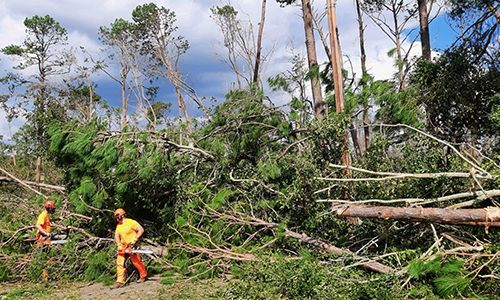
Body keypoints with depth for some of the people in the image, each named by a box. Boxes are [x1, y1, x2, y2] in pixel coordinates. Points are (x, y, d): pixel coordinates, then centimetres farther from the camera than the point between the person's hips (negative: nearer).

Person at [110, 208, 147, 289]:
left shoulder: (131, 222, -12)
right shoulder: (118, 225, 10)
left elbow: (141, 230, -16)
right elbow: (116, 236, 5)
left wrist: (135, 240, -22)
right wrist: (119, 244, -13)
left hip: (132, 246, -7)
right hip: (123, 246, 7)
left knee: (136, 262, 0)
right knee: (120, 263, -2)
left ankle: (143, 276, 23)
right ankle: (120, 281, 1)